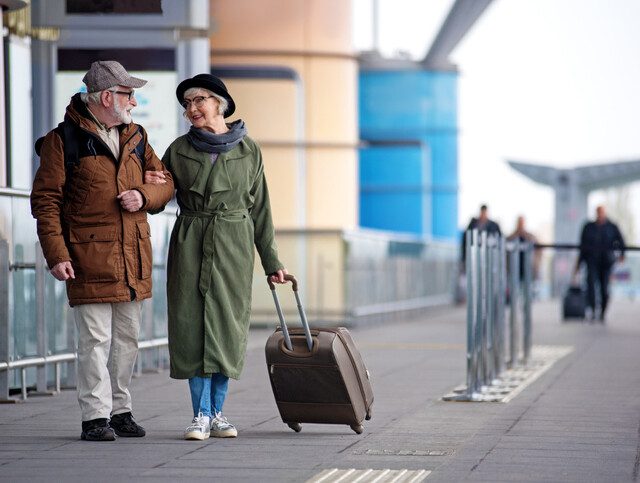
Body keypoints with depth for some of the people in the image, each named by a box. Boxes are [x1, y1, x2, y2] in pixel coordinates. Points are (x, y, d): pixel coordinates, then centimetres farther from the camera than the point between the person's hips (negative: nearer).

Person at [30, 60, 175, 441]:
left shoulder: (135, 137, 15)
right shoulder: (64, 140, -4)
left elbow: (166, 182, 19)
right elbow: (46, 199, -6)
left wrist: (145, 195, -5)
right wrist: (56, 253, -14)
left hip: (134, 257, 6)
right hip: (89, 257, -6)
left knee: (128, 338, 11)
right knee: (96, 339, -7)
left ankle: (120, 410, 22)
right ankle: (96, 417, -1)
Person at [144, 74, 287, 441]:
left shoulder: (248, 150, 4)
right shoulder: (179, 150, 5)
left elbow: (260, 208, 8)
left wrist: (272, 261, 7)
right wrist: (150, 187, -11)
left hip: (234, 246, 0)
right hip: (191, 243, 0)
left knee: (227, 327, 0)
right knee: (194, 324, -4)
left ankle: (217, 413, 10)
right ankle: (201, 415, -1)